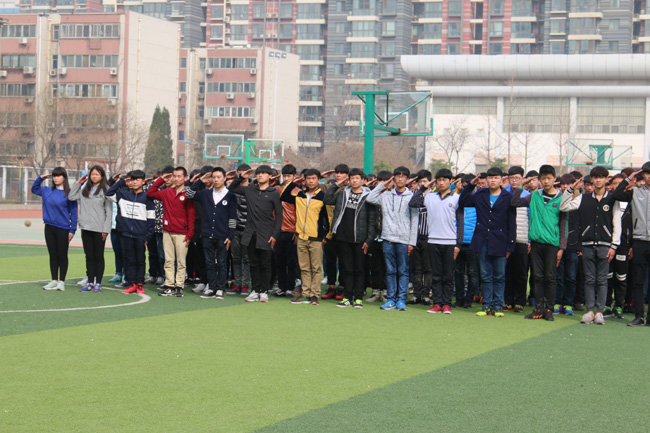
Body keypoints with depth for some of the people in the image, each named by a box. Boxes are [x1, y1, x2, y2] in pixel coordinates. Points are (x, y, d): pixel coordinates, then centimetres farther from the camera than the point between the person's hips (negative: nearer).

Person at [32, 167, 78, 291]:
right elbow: (34, 189, 27)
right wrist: (40, 178, 11)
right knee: (52, 255, 9)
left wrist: (72, 230, -10)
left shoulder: (69, 194, -6)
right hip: (49, 227, 5)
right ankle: (54, 281, 15)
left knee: (62, 255, 2)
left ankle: (61, 281, 8)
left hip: (63, 229, -5)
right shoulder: (47, 191, 8)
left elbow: (74, 212, -5)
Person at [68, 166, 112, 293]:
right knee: (89, 256, 9)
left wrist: (106, 229, -10)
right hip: (86, 227, 5)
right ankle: (90, 282, 14)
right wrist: (78, 182, 8)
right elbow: (71, 197, 10)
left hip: (99, 229, -5)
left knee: (98, 256, 3)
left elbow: (109, 211, -6)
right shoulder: (85, 188, 12)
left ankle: (98, 283, 8)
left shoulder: (106, 190, -4)